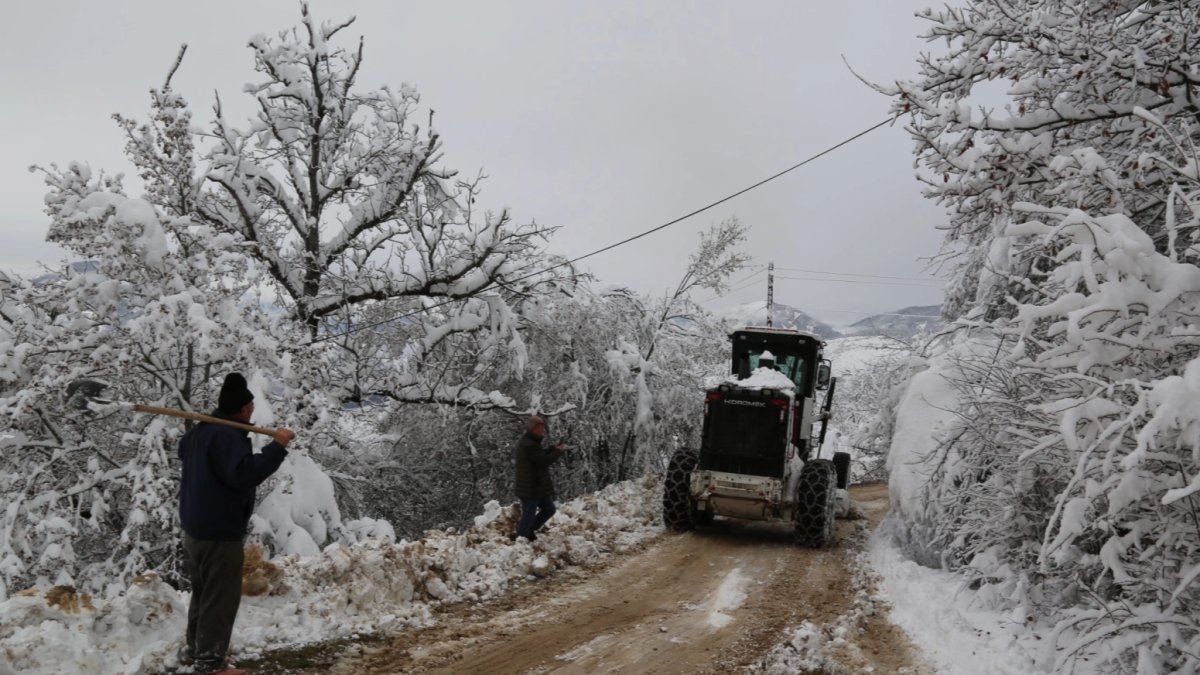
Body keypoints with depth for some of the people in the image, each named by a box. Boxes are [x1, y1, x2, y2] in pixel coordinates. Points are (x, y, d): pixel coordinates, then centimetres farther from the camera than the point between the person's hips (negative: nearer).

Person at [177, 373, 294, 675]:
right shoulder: (228, 436, -22)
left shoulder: (201, 430, 11)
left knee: (203, 592, 24)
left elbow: (183, 450, 34)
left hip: (196, 528, 11)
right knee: (221, 597, -2)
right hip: (219, 532, -11)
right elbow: (244, 474, -35)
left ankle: (194, 648, 35)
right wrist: (277, 446, -35)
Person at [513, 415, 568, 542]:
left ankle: (530, 531, 31)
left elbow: (540, 457, 17)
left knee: (549, 510, 19)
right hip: (531, 489, -11)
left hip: (539, 487, 11)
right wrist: (559, 451, -12)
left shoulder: (528, 441, 11)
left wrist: (553, 449, 4)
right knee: (528, 516, -1)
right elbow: (544, 461, -26)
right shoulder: (528, 445, -24)